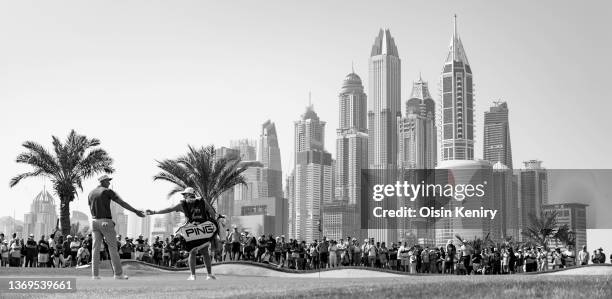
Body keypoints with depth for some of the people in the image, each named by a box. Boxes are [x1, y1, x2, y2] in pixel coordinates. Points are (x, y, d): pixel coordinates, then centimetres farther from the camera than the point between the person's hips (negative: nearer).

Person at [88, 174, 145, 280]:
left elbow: (91, 209, 18)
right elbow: (122, 203, -10)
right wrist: (136, 211, -8)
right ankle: (118, 273, 1)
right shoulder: (108, 191, -7)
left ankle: (95, 274, -3)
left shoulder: (91, 193, 12)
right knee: (113, 247, 0)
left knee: (96, 248, 4)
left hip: (95, 222, 6)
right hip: (106, 223, -6)